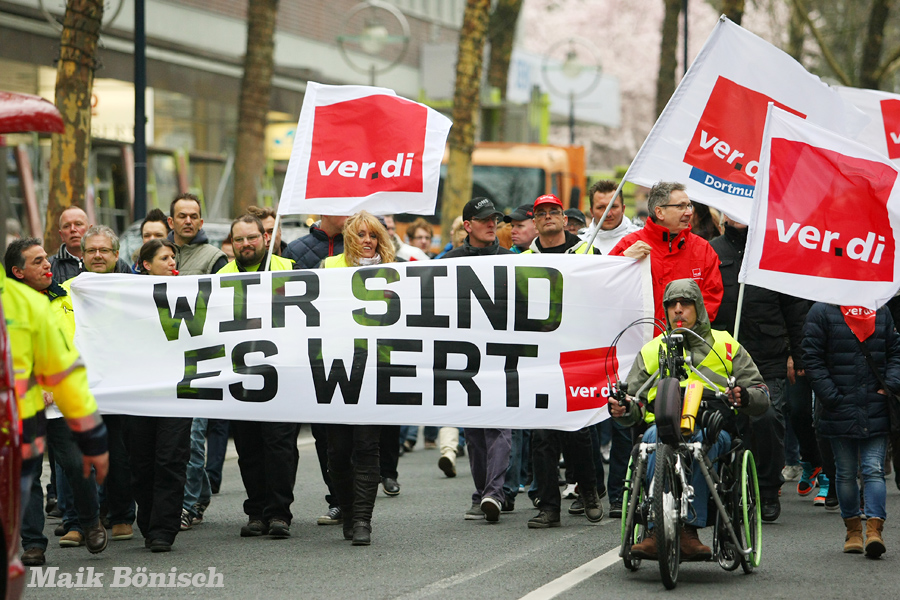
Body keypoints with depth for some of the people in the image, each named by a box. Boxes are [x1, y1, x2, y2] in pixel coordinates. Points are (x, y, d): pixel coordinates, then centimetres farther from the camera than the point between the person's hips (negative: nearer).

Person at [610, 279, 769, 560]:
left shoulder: (725, 346, 17)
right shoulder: (652, 350, 22)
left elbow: (761, 395, 11)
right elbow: (636, 399, 16)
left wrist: (744, 397, -13)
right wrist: (624, 409, -8)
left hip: (714, 428, -1)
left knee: (703, 440, -37)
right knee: (656, 437, -35)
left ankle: (689, 531, -42)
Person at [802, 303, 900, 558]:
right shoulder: (821, 312, -1)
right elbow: (812, 358, -4)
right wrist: (831, 397, -10)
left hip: (876, 410, 2)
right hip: (840, 410, -2)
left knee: (874, 470, -8)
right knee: (845, 473, 7)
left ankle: (874, 528, -13)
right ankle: (853, 529, 19)